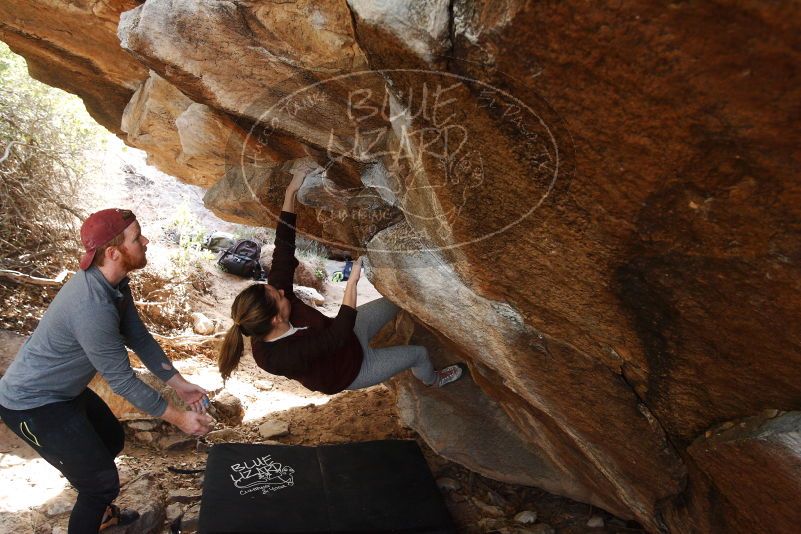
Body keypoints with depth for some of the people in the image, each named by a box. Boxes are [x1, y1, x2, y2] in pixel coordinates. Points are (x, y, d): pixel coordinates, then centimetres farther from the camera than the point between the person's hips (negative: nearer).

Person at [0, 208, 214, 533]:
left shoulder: (115, 282, -7)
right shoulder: (92, 307, -36)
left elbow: (138, 338, 2)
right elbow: (122, 381, -28)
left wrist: (178, 384, 1)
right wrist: (178, 418, -20)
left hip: (64, 390, 10)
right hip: (32, 404, -10)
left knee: (112, 440, 26)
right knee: (103, 482, -6)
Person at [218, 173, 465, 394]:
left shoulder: (270, 298, -25)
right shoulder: (280, 356, -42)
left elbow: (284, 249, -23)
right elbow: (338, 335, -46)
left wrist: (291, 192, -26)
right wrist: (352, 281, -48)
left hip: (348, 332, 6)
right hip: (350, 369, -5)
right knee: (419, 353, 7)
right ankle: (432, 380, 41)